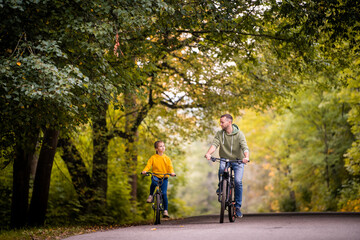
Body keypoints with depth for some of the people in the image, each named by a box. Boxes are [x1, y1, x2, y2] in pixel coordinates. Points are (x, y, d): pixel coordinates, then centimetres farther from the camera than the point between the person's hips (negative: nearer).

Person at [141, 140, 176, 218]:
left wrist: (172, 172, -24)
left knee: (164, 193, -9)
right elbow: (148, 165, -6)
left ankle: (165, 210, 2)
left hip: (164, 177, 1)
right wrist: (144, 171, -27)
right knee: (154, 182, -37)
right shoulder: (153, 157, 4)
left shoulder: (167, 158, 8)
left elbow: (170, 166, -3)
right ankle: (151, 195, -12)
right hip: (155, 176, -1)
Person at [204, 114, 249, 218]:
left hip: (238, 161, -1)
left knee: (238, 181, -18)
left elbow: (244, 147, -23)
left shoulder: (239, 134, -11)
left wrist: (246, 157, -45)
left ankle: (238, 206, -3)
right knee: (222, 168, -34)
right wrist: (208, 153, -38)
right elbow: (214, 144, -17)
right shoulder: (219, 134, -3)